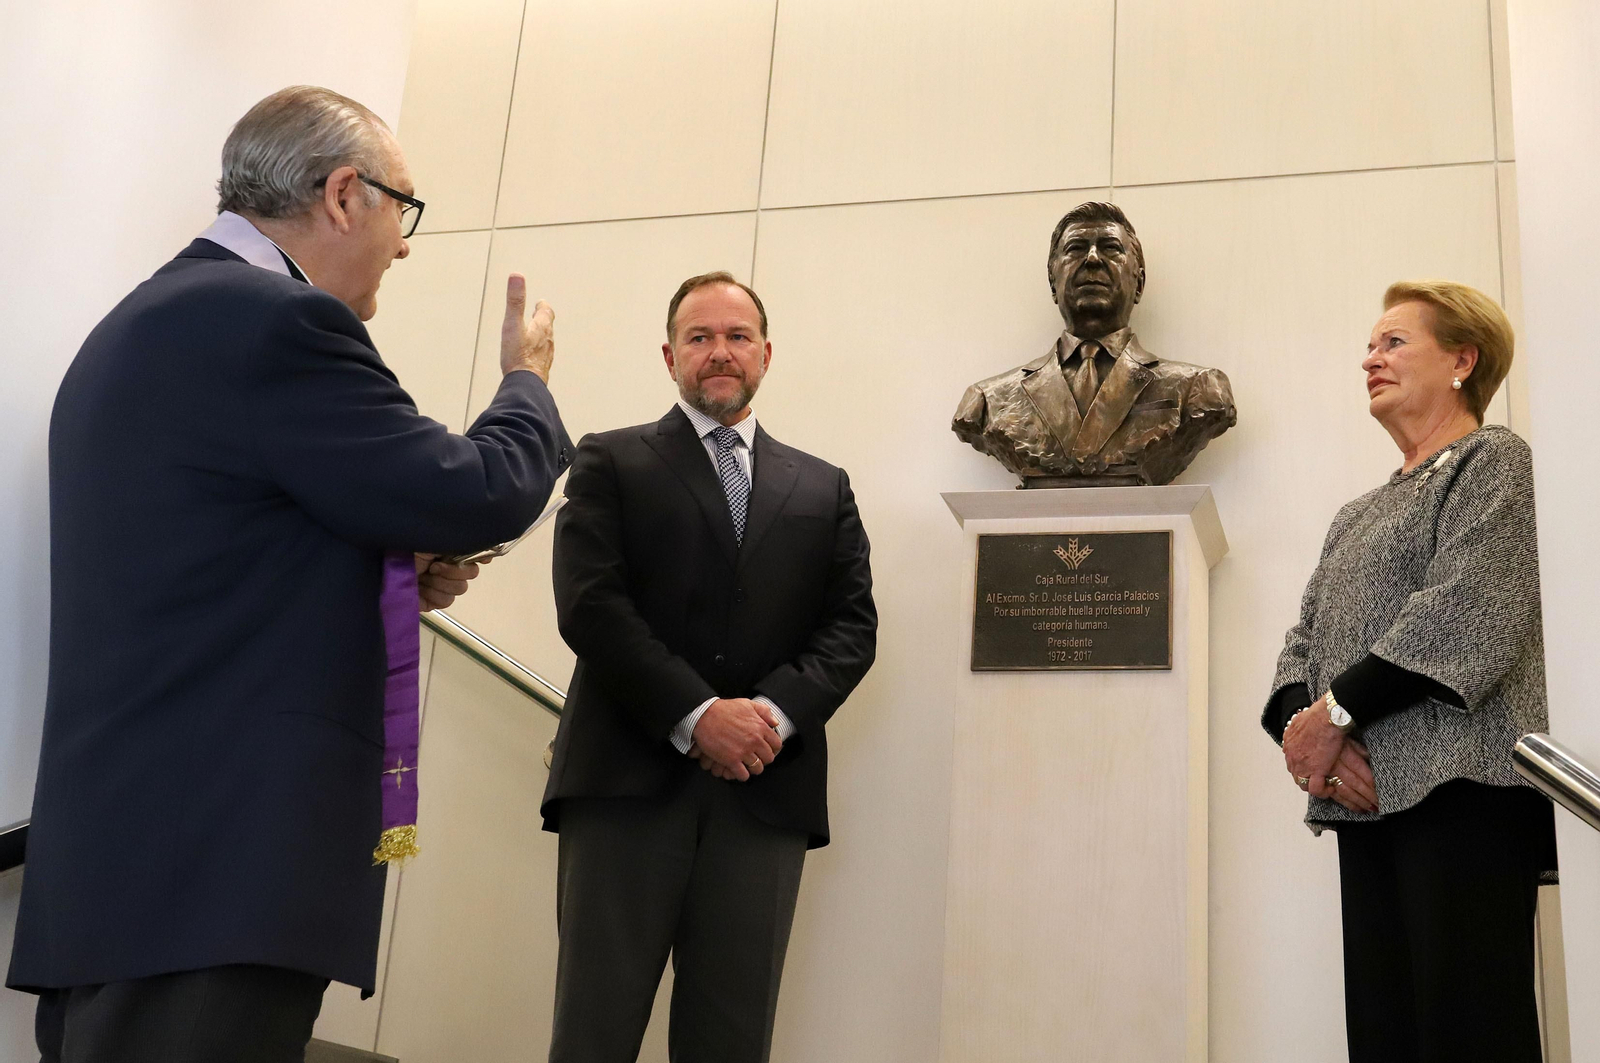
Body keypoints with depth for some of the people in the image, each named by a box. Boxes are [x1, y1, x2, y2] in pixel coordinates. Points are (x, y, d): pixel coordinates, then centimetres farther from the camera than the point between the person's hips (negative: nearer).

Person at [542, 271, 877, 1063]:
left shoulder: (823, 489, 20)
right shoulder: (610, 462, 11)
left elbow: (852, 625, 10)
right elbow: (590, 605, -3)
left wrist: (778, 713, -9)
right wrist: (695, 716, -13)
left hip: (765, 790, 3)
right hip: (629, 780, -2)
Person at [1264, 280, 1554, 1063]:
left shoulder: (1493, 461, 4)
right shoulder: (1358, 515, 26)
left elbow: (1468, 613, -11)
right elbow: (1304, 642, 17)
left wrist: (1337, 711, -10)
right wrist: (1298, 723, -4)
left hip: (1461, 789, -7)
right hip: (1370, 795, 7)